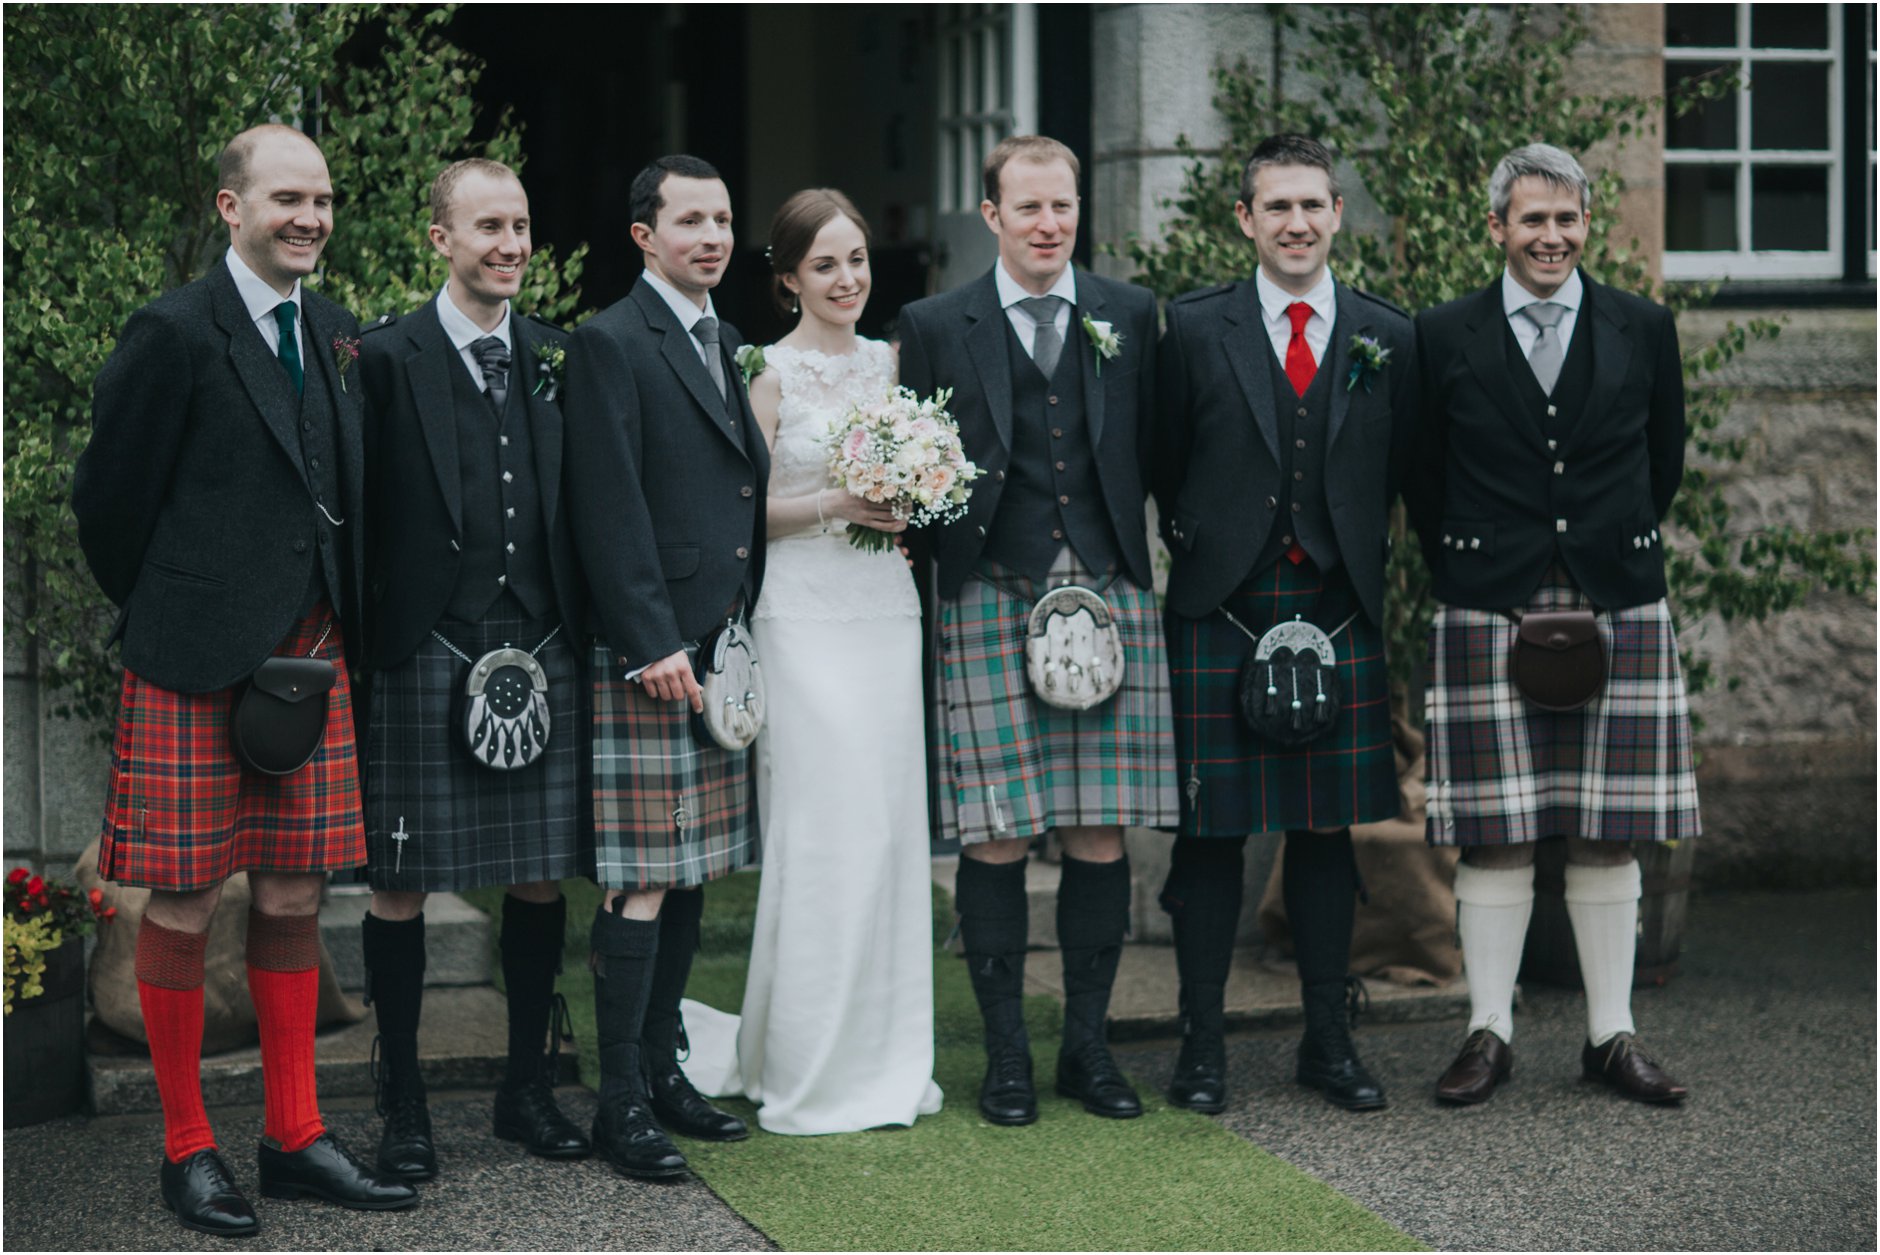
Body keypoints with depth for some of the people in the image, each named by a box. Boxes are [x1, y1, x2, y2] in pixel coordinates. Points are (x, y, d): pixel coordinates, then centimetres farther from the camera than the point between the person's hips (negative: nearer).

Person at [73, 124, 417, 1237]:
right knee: (187, 904, 1)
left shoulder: (335, 334, 12)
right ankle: (188, 1147, 12)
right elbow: (109, 497, -6)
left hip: (313, 654, 6)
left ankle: (294, 1136, 19)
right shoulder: (176, 332, -9)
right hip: (199, 664, -6)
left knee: (295, 897, 10)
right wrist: (164, 621, 4)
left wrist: (339, 625, 11)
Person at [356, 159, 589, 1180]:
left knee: (541, 875, 9)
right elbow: (362, 516, -3)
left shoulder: (556, 359, 11)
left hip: (543, 655, 4)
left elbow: (576, 511, 14)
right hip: (426, 659, -4)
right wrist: (370, 643, -8)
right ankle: (401, 1101, 12)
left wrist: (580, 633, 8)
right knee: (401, 882, 1)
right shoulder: (386, 359, -2)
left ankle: (526, 1085, 23)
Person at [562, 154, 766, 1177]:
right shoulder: (610, 343, -7)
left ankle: (663, 1067, 20)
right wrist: (654, 644, -18)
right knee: (642, 878, -7)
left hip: (724, 642, 8)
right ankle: (621, 1101, -2)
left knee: (695, 866, 11)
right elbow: (609, 510, -14)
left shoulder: (726, 345, 18)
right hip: (649, 651, -8)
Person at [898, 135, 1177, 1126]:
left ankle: (1087, 1046, 16)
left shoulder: (1128, 316, 11)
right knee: (995, 837, 0)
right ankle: (1005, 1054, 12)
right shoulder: (936, 327, 6)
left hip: (1109, 596, 2)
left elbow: (1155, 450, 10)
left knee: (1101, 833, 3)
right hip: (989, 600, -2)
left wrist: (1150, 558, 2)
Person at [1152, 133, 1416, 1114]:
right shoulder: (1195, 329, 0)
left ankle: (1327, 1041, 19)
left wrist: (1352, 550, 7)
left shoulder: (1389, 337, 7)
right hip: (1220, 611, -2)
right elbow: (1165, 465, 6)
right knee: (1209, 831, 1)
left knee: (1328, 830, 8)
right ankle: (1202, 1043, 11)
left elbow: (1393, 475, 13)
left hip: (1338, 611, 2)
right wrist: (1202, 545, 4)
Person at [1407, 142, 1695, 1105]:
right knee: (1493, 837, 0)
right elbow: (1424, 483, 10)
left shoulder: (1645, 330, 8)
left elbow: (1664, 463, 17)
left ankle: (1613, 1036, 13)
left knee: (1610, 837, 4)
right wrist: (1467, 571, 9)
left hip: (1619, 610, 1)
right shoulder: (1443, 338, 3)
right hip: (1487, 617, -1)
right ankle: (1489, 1034, 9)